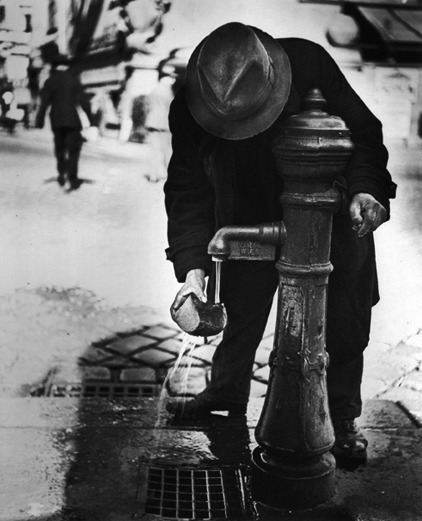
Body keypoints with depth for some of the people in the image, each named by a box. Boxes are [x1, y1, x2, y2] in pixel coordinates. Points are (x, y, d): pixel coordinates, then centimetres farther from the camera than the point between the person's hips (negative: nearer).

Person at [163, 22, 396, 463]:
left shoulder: (310, 64, -27)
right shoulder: (188, 109, -22)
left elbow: (363, 131, -14)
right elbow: (188, 192, -16)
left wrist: (366, 188, -32)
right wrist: (193, 269, -25)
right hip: (247, 225, 1)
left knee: (343, 323, 6)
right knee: (240, 313, 15)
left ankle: (343, 417, 26)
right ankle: (227, 392, 41)